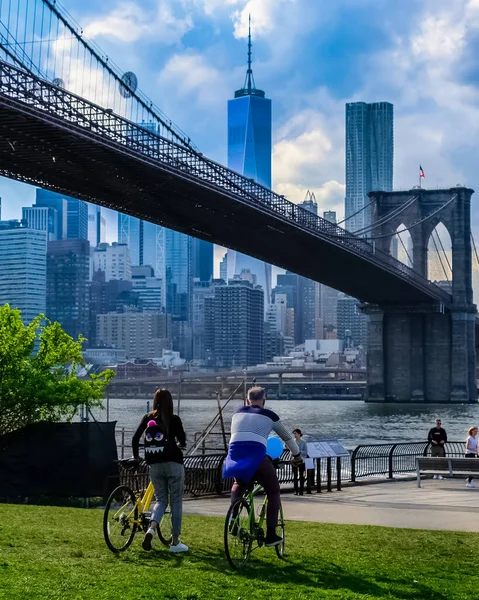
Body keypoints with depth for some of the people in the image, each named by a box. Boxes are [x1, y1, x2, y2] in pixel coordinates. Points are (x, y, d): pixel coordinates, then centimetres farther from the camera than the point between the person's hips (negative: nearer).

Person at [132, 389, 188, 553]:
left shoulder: (147, 418, 5)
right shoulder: (174, 420, -5)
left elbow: (135, 438, 1)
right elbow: (182, 441, -5)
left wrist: (136, 456, 15)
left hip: (154, 465, 4)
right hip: (173, 463, -4)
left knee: (160, 499, 13)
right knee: (176, 501, 6)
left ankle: (151, 528, -14)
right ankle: (175, 542, 9)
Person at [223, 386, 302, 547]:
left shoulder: (238, 413, 23)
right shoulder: (269, 415, 15)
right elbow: (287, 437, 26)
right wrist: (297, 455, 41)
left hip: (235, 455, 4)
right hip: (256, 457, -3)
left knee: (239, 483, 34)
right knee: (273, 492, 15)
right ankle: (271, 535, 8)